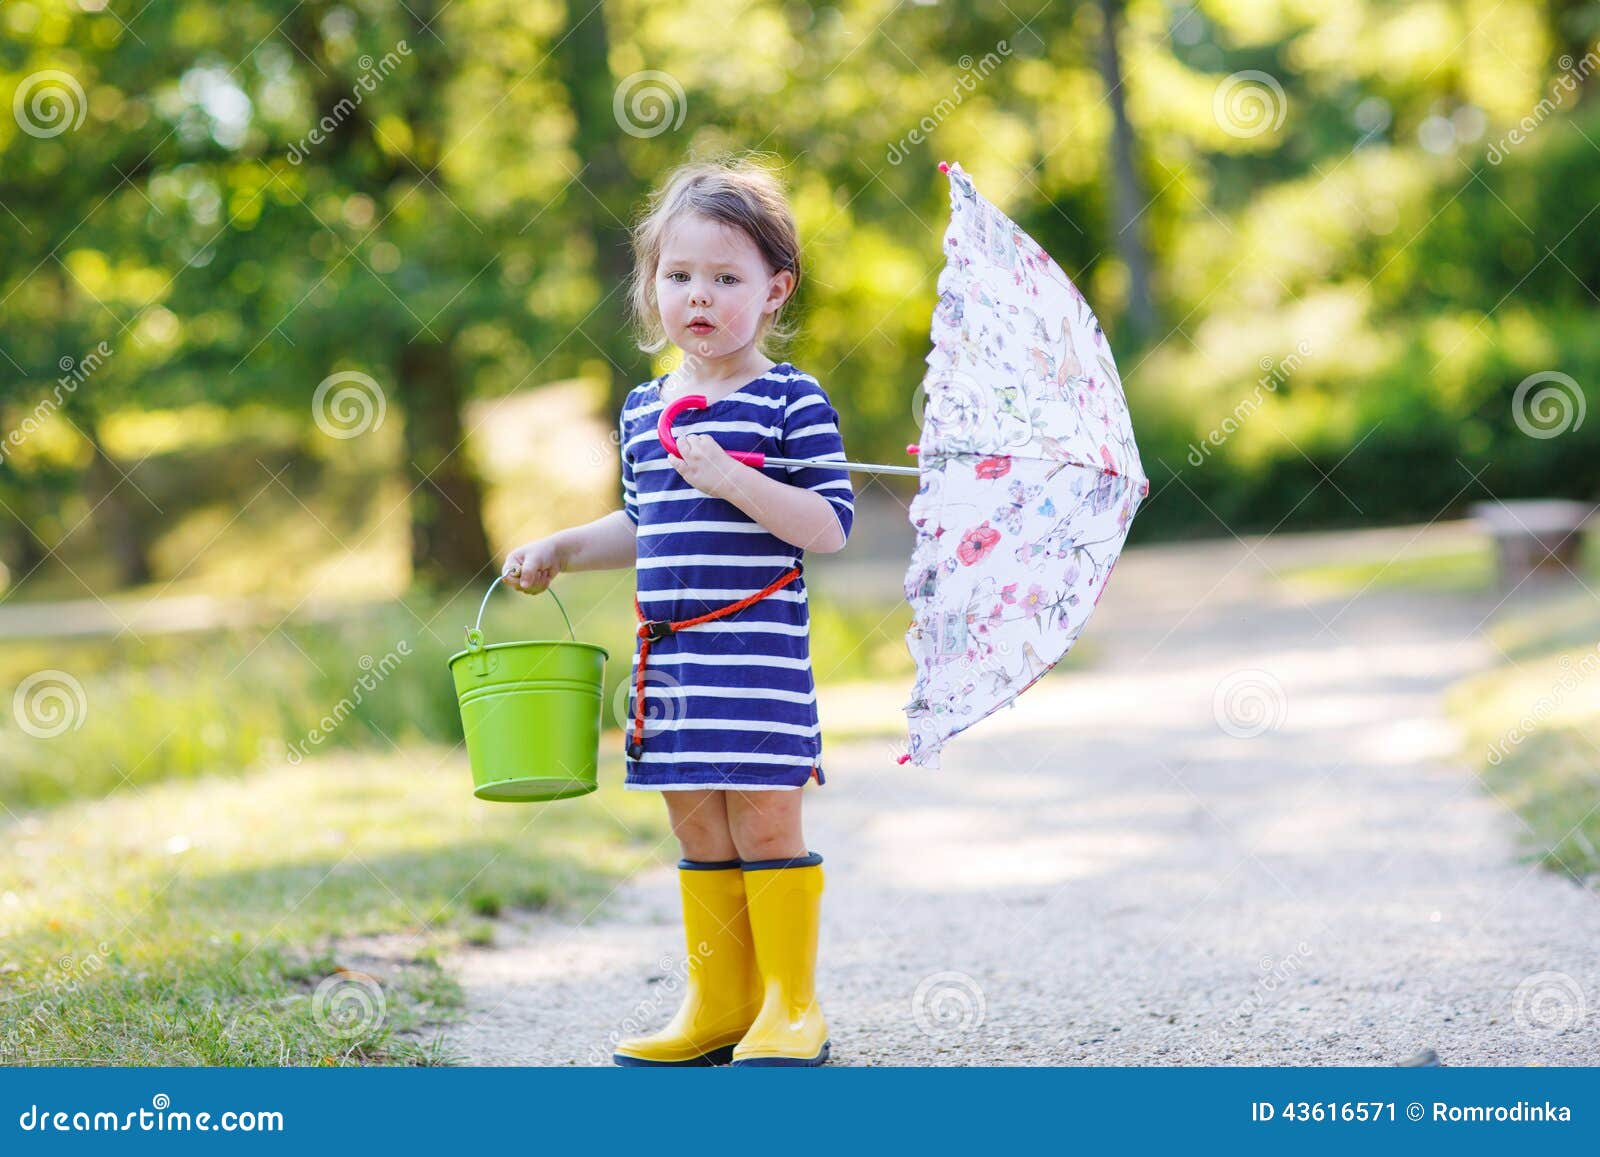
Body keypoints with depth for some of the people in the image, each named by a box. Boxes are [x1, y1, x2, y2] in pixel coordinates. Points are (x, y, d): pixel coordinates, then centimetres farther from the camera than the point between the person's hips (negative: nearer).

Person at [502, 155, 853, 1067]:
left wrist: (733, 480, -22)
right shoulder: (644, 409, 13)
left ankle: (793, 1007, 10)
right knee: (699, 829, 12)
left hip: (758, 645, -6)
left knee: (764, 821, -3)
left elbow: (831, 526, -14)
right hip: (665, 649, 6)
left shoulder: (791, 400, -7)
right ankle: (720, 1003, 22)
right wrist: (562, 550, 14)